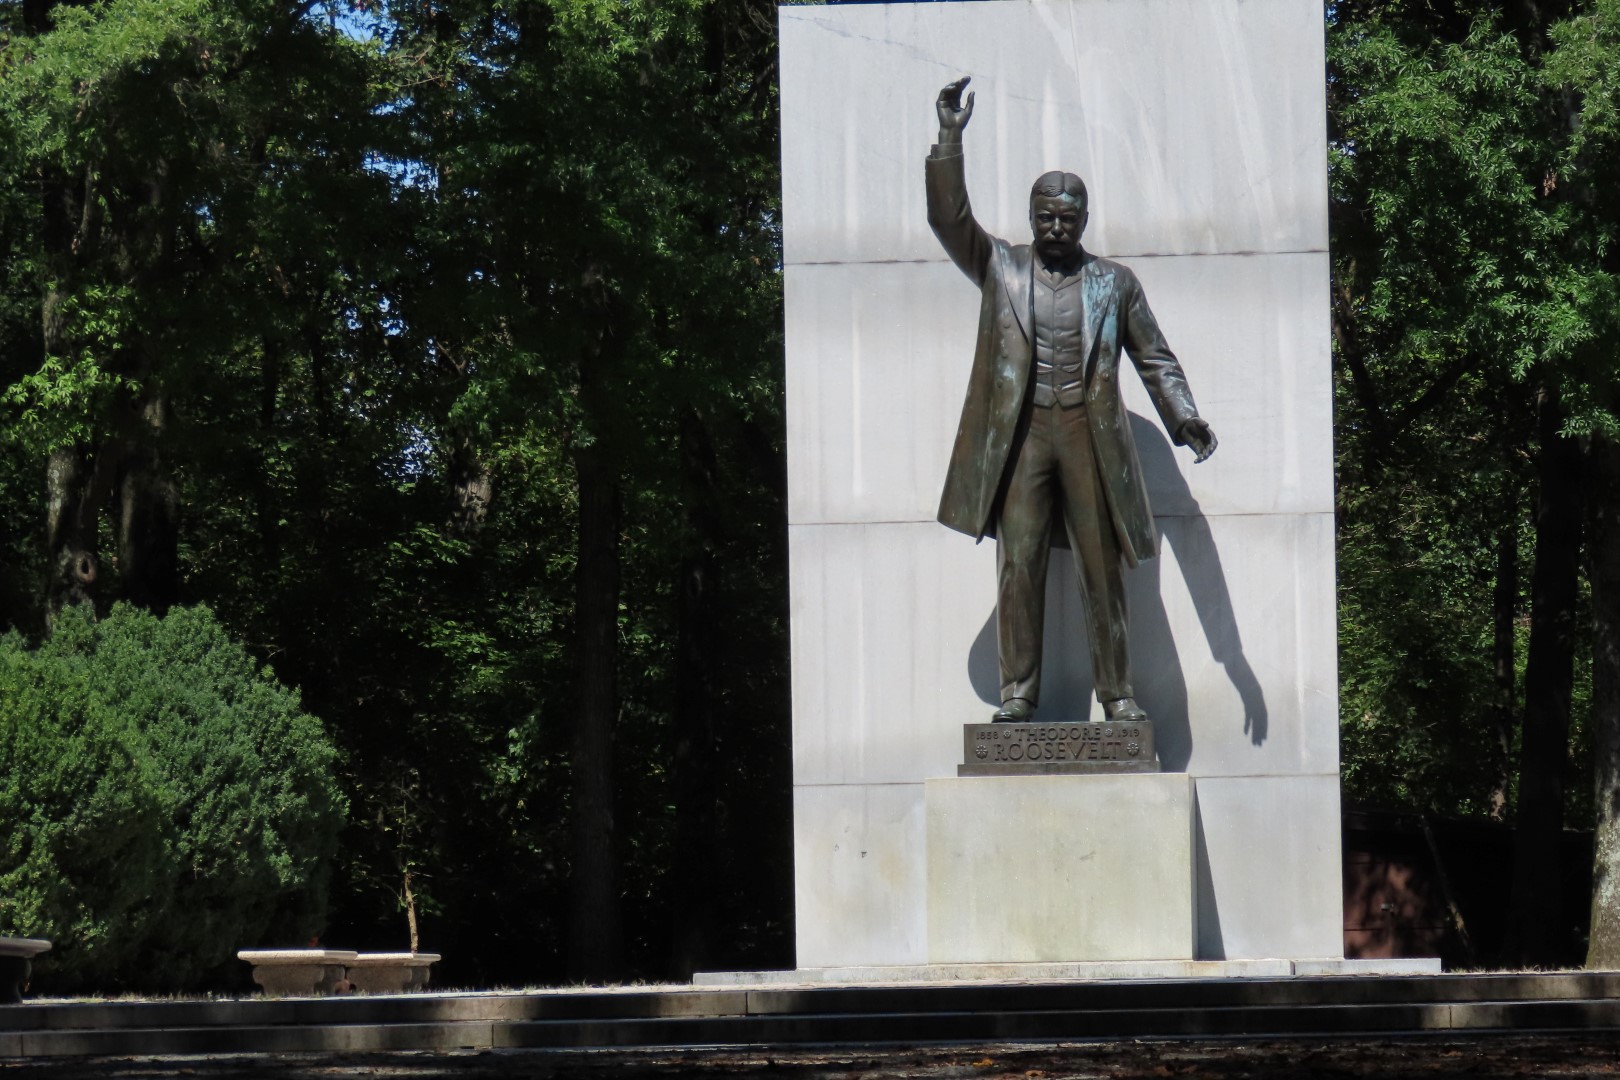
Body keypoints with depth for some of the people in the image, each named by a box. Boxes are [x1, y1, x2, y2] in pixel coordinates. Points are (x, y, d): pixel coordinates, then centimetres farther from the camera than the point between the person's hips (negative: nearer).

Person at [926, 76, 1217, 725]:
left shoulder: (1115, 283, 11)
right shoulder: (999, 269, 10)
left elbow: (1155, 359, 12)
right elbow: (949, 218, -3)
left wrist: (1185, 418, -3)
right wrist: (950, 139, -11)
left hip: (1090, 435, 0)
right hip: (1020, 434, 0)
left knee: (1103, 570, 0)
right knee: (1018, 564, -6)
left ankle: (1117, 693, 5)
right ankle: (1018, 691, -3)